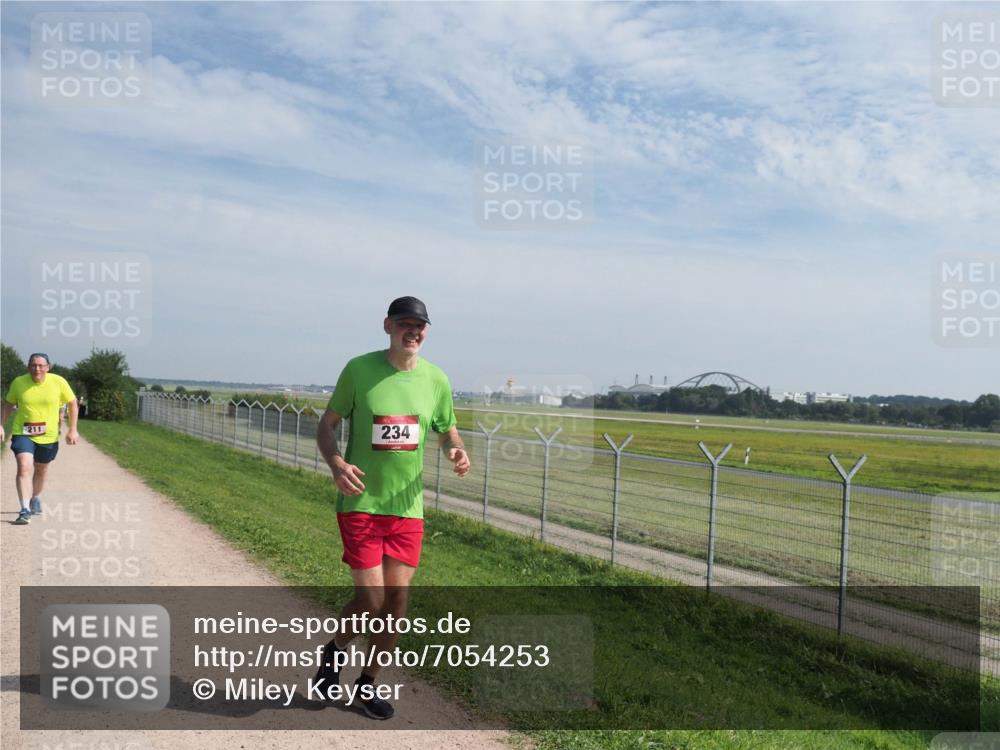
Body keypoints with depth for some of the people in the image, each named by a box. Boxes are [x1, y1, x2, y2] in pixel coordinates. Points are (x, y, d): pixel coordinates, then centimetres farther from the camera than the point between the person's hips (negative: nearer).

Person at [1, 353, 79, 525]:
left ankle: (36, 498, 47)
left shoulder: (58, 382, -10)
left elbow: (72, 403, 0)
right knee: (24, 467, -20)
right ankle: (25, 510, -20)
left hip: (48, 436, 1)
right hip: (22, 433, -1)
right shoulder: (18, 382, -7)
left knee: (41, 469, 20)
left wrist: (72, 430, -4)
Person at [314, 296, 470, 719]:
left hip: (408, 507, 3)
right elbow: (327, 424, 1)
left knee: (397, 598, 6)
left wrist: (457, 452, -9)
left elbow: (448, 432, 14)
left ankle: (367, 684, 29)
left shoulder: (436, 379, 3)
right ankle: (334, 651, 27)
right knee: (370, 598, -8)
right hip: (360, 502, -3)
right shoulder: (359, 369, -5)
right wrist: (336, 463, -18)